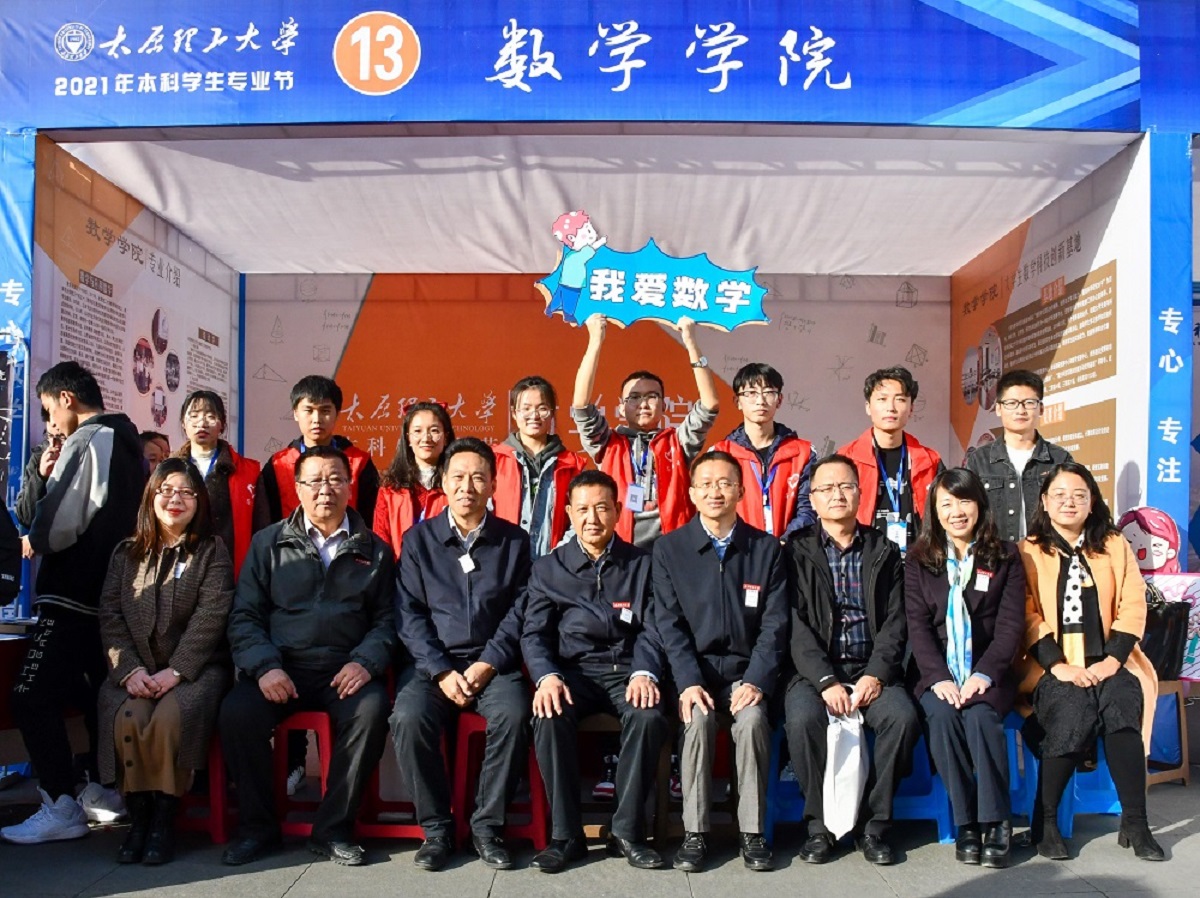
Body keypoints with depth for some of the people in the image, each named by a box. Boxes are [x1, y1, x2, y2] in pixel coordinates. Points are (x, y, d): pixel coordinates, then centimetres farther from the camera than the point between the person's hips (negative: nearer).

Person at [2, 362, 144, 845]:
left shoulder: (85, 441, -12)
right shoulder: (130, 443, 16)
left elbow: (59, 524, -20)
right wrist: (49, 472, 14)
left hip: (72, 595, -10)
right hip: (112, 593, 10)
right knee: (96, 693, 18)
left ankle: (62, 808, -8)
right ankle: (103, 793, 24)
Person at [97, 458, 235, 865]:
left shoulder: (212, 552, 6)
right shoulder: (126, 553, 16)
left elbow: (210, 618, -6)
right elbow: (110, 616, 5)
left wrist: (174, 672, -17)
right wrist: (130, 670, -11)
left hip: (195, 668, -2)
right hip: (135, 669, 3)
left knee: (170, 717, -32)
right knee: (125, 716, -29)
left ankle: (164, 819, -17)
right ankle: (138, 816, -16)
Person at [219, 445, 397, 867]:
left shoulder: (373, 550, 14)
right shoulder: (269, 543, 13)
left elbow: (386, 619, 10)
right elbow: (245, 615, 7)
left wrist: (365, 661, -10)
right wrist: (264, 666, -10)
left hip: (345, 670, 0)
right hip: (280, 667, 1)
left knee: (371, 710, -31)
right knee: (236, 712, -28)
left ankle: (333, 829, -12)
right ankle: (257, 825, -4)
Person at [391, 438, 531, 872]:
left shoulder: (514, 541, 7)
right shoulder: (419, 539, 7)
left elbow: (519, 611, 2)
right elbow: (409, 614, 1)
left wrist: (488, 664, -12)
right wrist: (442, 672, -11)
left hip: (493, 664, 0)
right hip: (433, 664, 0)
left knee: (514, 713, -30)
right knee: (409, 717, -29)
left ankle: (487, 824, -11)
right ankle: (436, 827, -9)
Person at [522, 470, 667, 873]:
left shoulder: (642, 563, 10)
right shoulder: (548, 568, 10)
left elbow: (651, 628, 3)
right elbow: (534, 633, 2)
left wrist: (644, 673, -17)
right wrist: (547, 676, -18)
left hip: (626, 669, 0)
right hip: (572, 669, 0)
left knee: (649, 717, -32)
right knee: (549, 717, -31)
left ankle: (627, 831, -14)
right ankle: (566, 834, -15)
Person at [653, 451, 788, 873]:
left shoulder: (767, 549, 5)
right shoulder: (669, 548, 3)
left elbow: (774, 624, 0)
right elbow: (669, 623, -4)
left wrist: (756, 681, -14)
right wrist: (689, 682, -17)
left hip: (745, 669, 1)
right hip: (693, 669, 0)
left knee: (752, 719, -28)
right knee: (698, 718, -29)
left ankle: (752, 832, -13)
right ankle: (694, 833, -16)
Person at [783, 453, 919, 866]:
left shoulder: (884, 552, 12)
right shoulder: (796, 550, 4)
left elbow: (895, 623, 5)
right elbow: (796, 626, -5)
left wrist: (876, 675, -12)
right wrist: (826, 681, -17)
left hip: (871, 668, 2)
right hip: (814, 670, -2)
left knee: (903, 716, -27)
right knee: (803, 718, -31)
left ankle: (874, 823, -7)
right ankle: (819, 823, -10)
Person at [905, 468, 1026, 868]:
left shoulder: (1005, 557, 9)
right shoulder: (918, 561, 10)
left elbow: (1011, 624, 0)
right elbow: (918, 625, 0)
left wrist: (983, 674, -15)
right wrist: (938, 677, -16)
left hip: (987, 674, 0)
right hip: (937, 674, 1)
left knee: (980, 715, -31)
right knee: (942, 715, -30)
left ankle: (996, 823, -17)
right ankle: (965, 823, -18)